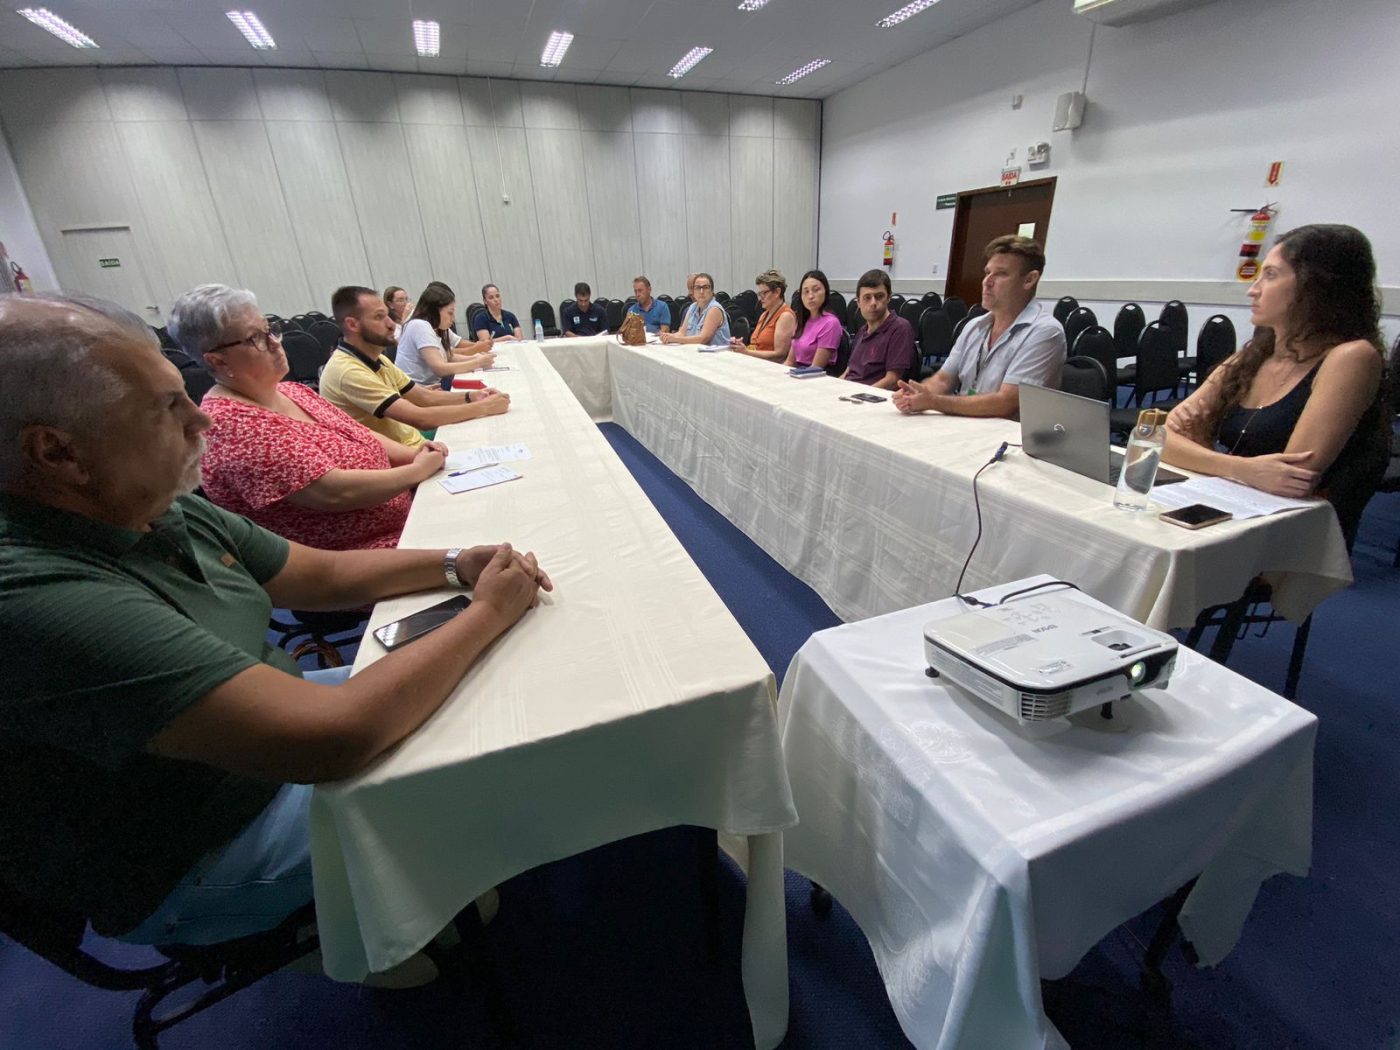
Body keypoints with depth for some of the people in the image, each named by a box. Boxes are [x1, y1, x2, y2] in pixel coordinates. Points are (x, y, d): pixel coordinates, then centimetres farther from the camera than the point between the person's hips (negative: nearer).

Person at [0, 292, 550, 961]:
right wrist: (489, 612, -29)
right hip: (193, 867, -7)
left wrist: (455, 565, -13)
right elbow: (330, 737, -41)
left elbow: (323, 573, 2)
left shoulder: (164, 510, -9)